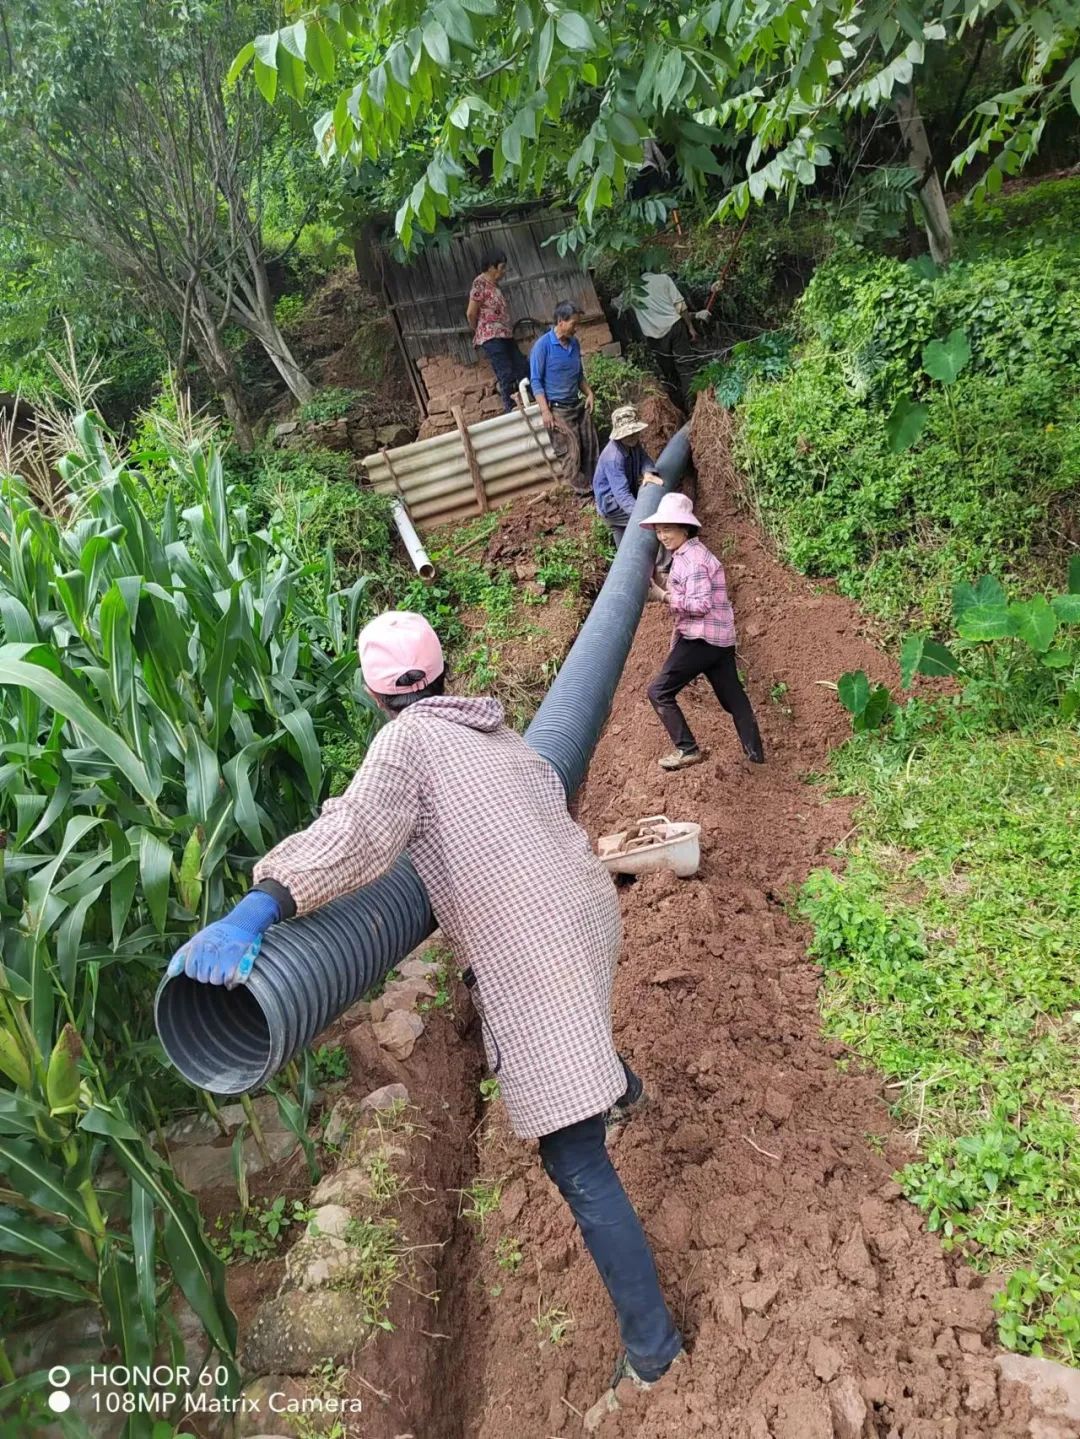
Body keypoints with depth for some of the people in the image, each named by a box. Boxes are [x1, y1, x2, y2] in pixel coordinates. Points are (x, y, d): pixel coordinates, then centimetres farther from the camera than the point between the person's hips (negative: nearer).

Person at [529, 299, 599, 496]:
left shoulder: (574, 342, 7)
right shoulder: (543, 346, -13)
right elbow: (536, 381, -12)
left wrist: (589, 393, 3)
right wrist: (545, 411, -19)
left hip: (578, 404, 6)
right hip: (558, 408, -6)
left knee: (591, 445, 6)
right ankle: (582, 489, 6)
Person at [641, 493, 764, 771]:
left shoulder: (692, 559, -17)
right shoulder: (686, 554, 14)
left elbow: (700, 604, -23)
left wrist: (664, 596, -19)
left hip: (702, 640, -10)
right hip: (720, 639, 10)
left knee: (659, 692, -2)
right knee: (733, 697, 16)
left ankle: (688, 750, 3)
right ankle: (756, 754, 25)